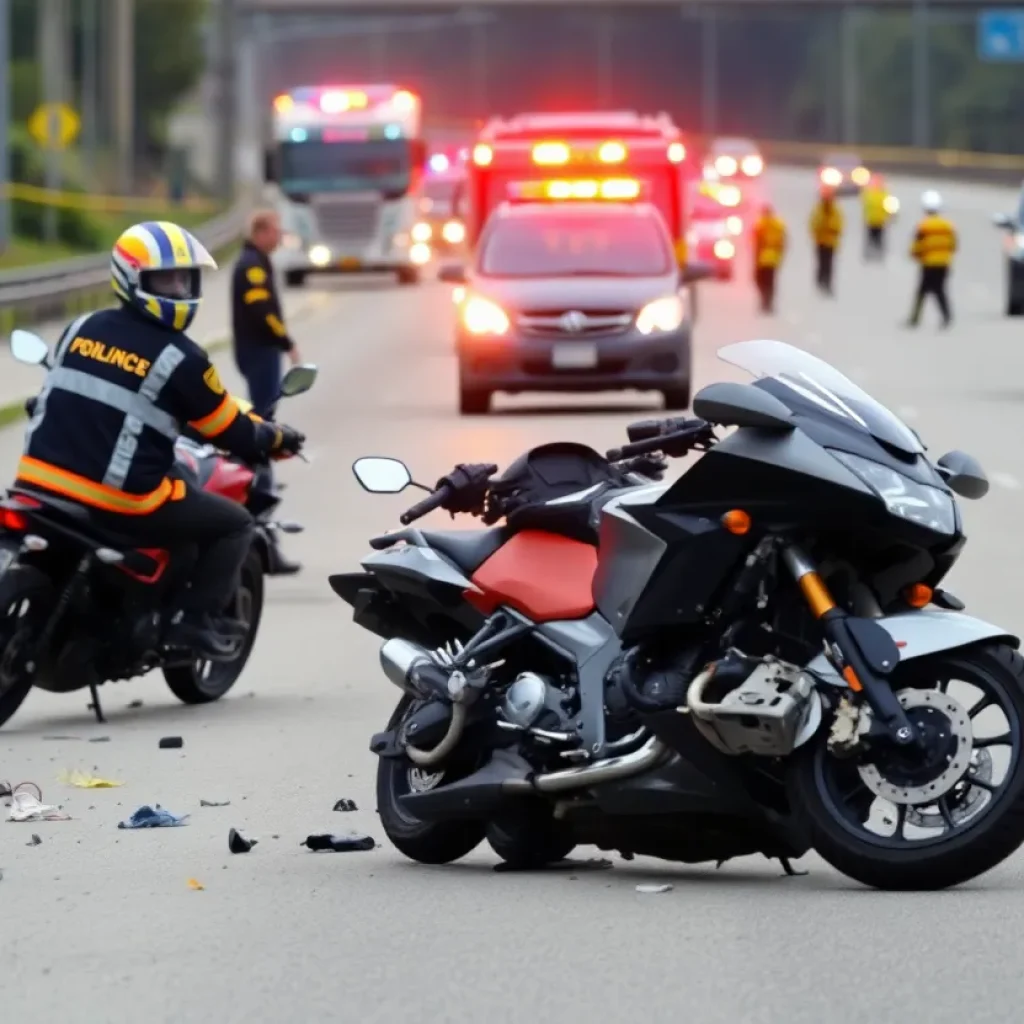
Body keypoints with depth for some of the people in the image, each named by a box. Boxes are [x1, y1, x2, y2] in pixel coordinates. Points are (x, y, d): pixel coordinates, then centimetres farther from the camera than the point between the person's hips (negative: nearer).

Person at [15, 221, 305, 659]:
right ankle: (198, 619, 1)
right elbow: (231, 434, -1)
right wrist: (275, 439, 20)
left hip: (40, 487, 5)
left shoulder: (81, 328, 8)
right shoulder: (179, 358, -8)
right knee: (234, 524, 12)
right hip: (124, 502, -5)